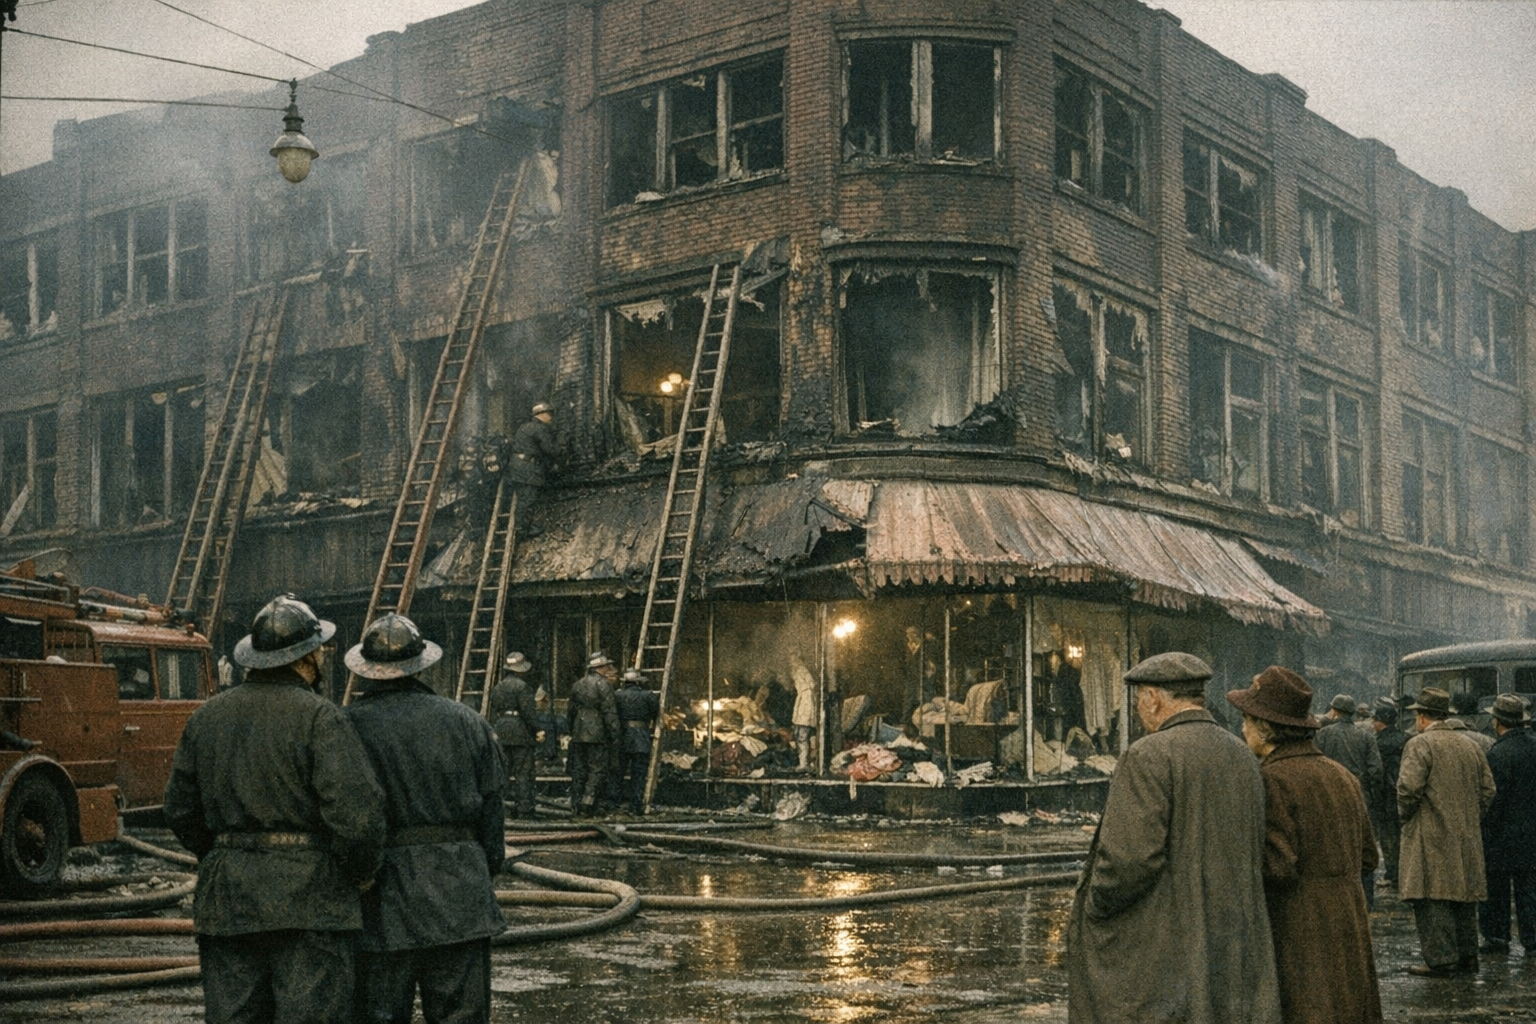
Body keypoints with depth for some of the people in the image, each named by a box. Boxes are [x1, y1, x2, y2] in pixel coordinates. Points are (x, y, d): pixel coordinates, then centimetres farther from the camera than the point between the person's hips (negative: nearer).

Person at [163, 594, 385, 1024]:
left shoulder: (207, 717, 10)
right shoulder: (319, 718, -10)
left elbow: (180, 810, 15)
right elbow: (357, 811, -18)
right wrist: (361, 871, -1)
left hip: (225, 902, 6)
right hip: (308, 900, -6)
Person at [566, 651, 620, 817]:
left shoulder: (577, 685, 13)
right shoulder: (603, 685, -8)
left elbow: (570, 710, 18)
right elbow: (609, 712, -12)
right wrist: (614, 735, -8)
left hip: (578, 734, 6)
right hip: (597, 735, -6)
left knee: (578, 771, 10)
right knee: (597, 770, -2)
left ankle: (576, 806, 10)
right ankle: (587, 803, -13)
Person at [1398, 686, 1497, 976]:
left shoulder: (1420, 744, -10)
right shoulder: (1470, 746, 13)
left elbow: (1409, 787, -19)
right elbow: (1487, 789, 15)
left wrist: (1405, 816, -3)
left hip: (1431, 836, -7)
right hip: (1467, 838, 7)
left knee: (1432, 900, -5)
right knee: (1464, 896, 13)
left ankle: (1440, 960, -7)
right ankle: (1467, 957, 19)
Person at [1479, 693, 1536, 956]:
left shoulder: (1498, 754, -19)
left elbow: (1493, 799, -19)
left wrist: (1484, 838, -12)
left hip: (1503, 835, -6)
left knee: (1495, 888, 7)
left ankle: (1496, 937, 13)